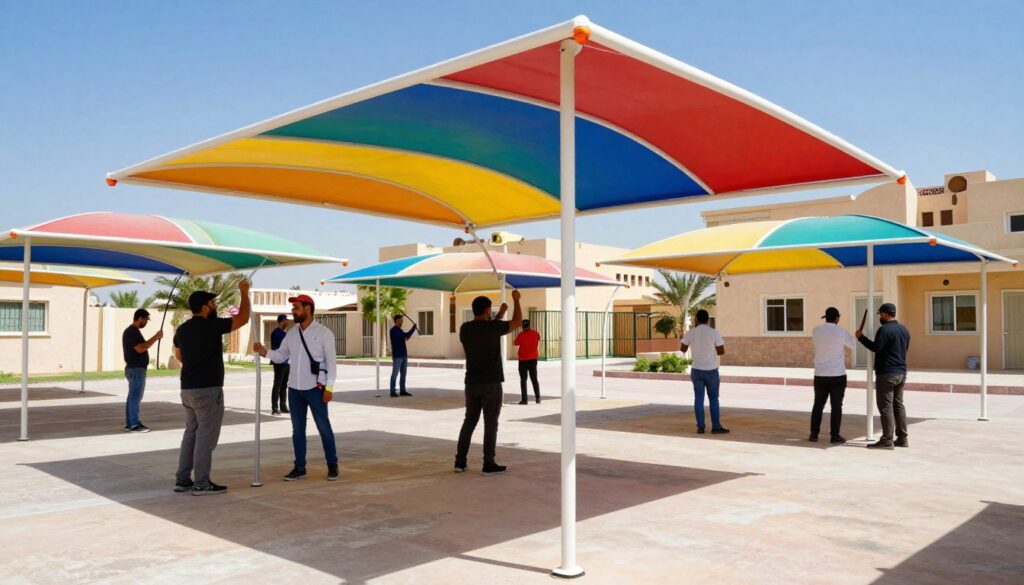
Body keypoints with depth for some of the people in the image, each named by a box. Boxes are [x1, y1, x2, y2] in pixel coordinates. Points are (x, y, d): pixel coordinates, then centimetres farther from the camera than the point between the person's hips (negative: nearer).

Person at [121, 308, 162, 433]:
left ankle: (129, 423, 15)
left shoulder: (132, 331, 17)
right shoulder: (133, 331, -15)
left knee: (132, 397, 12)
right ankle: (134, 425, -5)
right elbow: (140, 348, -25)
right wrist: (156, 337, -22)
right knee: (135, 397, -7)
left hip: (134, 368, 11)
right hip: (136, 369, -11)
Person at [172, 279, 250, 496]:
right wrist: (244, 293, 3)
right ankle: (201, 484, 0)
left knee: (191, 433, 15)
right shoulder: (212, 326, -14)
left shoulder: (182, 329, 10)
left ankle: (182, 479, 17)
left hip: (187, 388, 8)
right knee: (206, 436, -3)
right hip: (207, 390, -8)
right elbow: (243, 318, -7)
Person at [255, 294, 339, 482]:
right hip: (294, 388, 5)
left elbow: (331, 361, -9)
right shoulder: (291, 333, 8)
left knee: (324, 427, 1)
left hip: (315, 388, -5)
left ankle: (332, 465, 12)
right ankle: (300, 467, 18)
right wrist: (265, 352, -10)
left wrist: (329, 387, -14)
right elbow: (281, 355, 10)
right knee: (297, 429, 10)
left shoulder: (324, 333, -8)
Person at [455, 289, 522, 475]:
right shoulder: (493, 327, -12)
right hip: (491, 384, -5)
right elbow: (518, 322, 4)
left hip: (472, 383, 5)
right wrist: (516, 300, 18)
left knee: (469, 421, 13)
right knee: (490, 424, 1)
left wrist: (500, 314, 28)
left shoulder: (465, 329, 3)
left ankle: (460, 461, 11)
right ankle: (489, 464, 4)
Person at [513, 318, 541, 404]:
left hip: (523, 359, -3)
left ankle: (524, 399, -3)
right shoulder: (535, 333, -2)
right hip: (533, 359, 3)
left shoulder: (521, 335, -13)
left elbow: (514, 343, 1)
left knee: (523, 380, 1)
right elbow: (539, 339, 19)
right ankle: (538, 398, 9)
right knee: (534, 379, 12)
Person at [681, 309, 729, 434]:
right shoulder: (714, 333, -11)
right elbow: (722, 352, -6)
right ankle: (716, 427, 10)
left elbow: (683, 349, 9)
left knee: (699, 398, 7)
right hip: (711, 371, -2)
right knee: (713, 399, 7)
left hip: (696, 370, 2)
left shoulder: (690, 333, -4)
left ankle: (700, 427, 7)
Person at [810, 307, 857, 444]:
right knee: (836, 406, 3)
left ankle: (814, 434, 10)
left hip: (820, 375, 3)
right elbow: (855, 345, 6)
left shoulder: (815, 331, 1)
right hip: (838, 376, -3)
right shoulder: (841, 332, -9)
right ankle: (835, 435, 5)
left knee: (818, 405, 11)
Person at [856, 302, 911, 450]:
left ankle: (887, 440, -5)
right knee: (898, 405, 14)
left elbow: (875, 347, -21)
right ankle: (902, 438, 17)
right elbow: (905, 348, 21)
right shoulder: (904, 329, 13)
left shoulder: (885, 330, -15)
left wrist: (861, 337, -10)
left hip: (886, 374, -9)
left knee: (885, 407, -6)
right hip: (901, 372, 9)